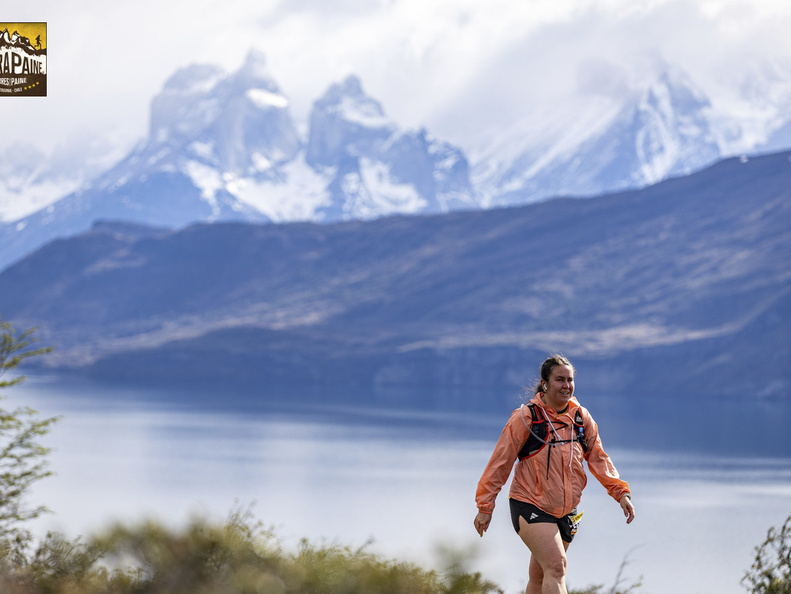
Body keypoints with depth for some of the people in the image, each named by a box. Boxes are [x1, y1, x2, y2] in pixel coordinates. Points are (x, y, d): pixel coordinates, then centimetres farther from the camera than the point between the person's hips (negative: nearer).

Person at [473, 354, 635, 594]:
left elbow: (597, 458, 11)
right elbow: (500, 462, -5)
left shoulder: (581, 417, 5)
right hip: (530, 506, -5)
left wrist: (621, 492, 0)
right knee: (556, 566, -20)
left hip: (565, 510, 5)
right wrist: (485, 506, -5)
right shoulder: (526, 417, -9)